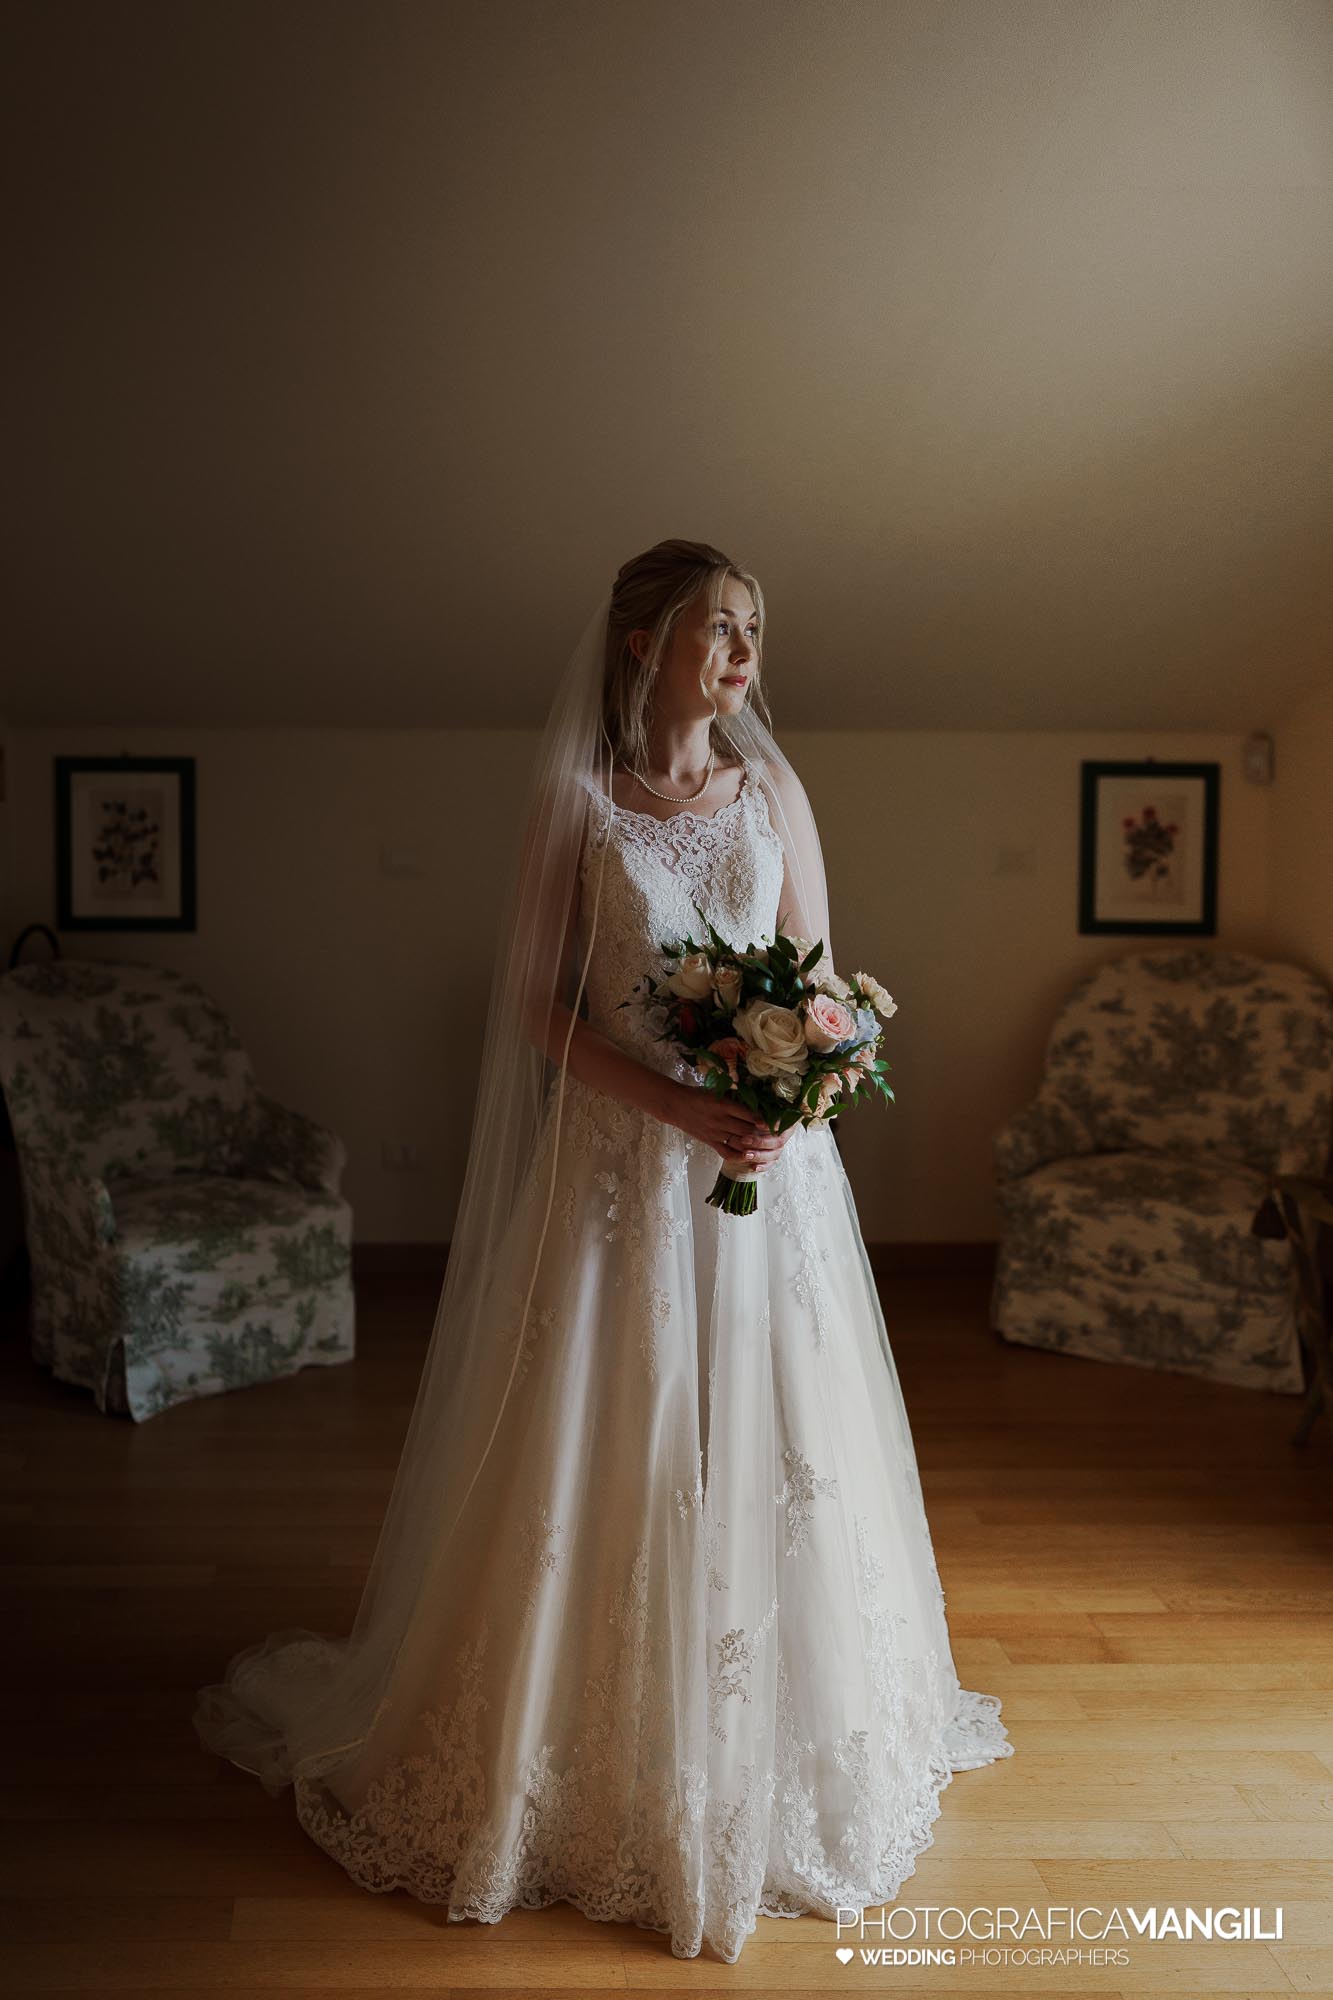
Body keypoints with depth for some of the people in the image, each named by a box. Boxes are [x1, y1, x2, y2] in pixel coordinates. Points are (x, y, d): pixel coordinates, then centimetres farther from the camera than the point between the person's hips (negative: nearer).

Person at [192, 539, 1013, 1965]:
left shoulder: (772, 793, 5)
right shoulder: (573, 801, -3)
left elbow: (822, 988, 7)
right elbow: (541, 1004, -5)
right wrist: (679, 1103, -18)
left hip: (769, 1165, 3)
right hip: (616, 1166, -3)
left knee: (763, 1457, 11)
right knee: (603, 1467, 6)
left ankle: (765, 1770, 35)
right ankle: (596, 1762, 29)